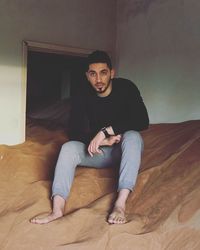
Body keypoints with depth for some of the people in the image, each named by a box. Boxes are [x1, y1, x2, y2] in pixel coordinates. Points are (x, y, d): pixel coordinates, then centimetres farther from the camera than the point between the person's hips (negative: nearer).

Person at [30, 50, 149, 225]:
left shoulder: (126, 88, -13)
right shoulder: (82, 99, -6)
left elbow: (142, 121, -24)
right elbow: (75, 133, -9)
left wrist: (105, 131, -30)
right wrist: (100, 140, -27)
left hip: (125, 150, -2)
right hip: (100, 152, 2)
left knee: (133, 136, -35)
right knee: (69, 147, -23)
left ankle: (120, 204, -45)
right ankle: (58, 209, -38)